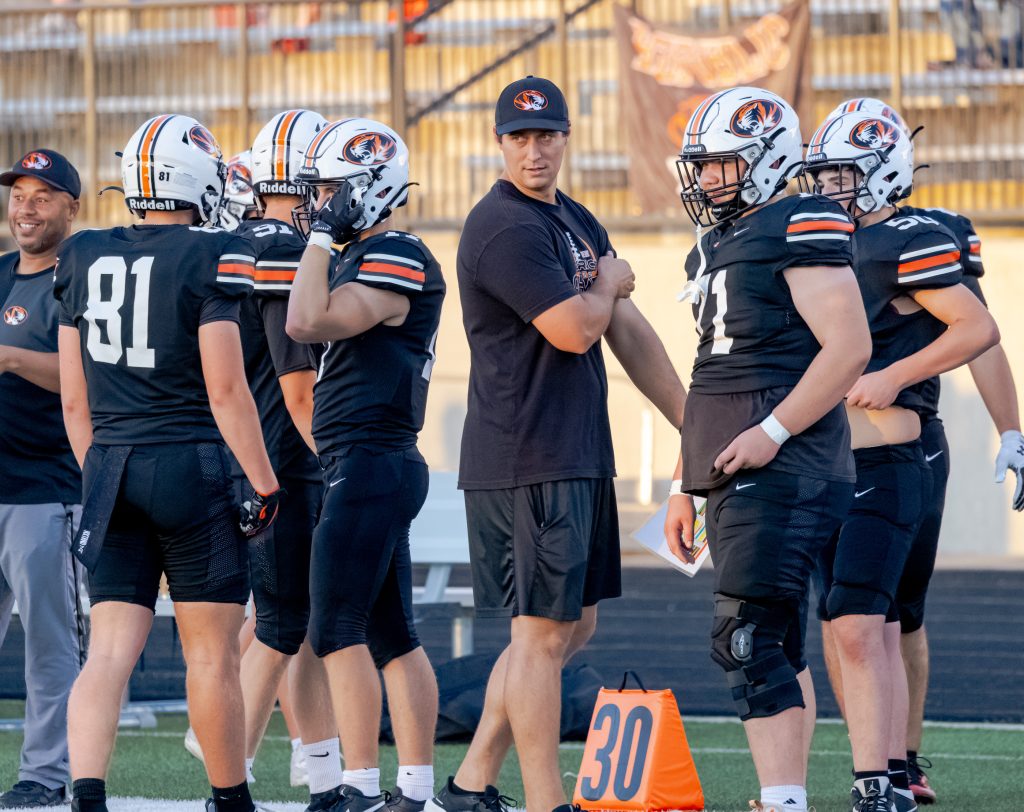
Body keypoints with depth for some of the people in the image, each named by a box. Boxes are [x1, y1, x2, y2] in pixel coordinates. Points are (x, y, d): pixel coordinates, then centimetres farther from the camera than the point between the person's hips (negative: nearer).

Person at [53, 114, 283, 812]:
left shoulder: (83, 257, 8)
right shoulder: (212, 258, -9)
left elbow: (74, 398, 12)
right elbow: (225, 389, -12)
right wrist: (265, 484, -5)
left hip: (109, 467, 5)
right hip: (190, 467, -5)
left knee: (111, 650, 2)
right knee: (212, 651, 6)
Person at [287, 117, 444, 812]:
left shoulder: (395, 260, -14)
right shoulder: (359, 258, 17)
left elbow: (306, 323, -23)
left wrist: (322, 237, -13)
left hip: (371, 461, -10)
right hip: (379, 467, 10)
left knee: (339, 629, -11)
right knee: (392, 635, 10)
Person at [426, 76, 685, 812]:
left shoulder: (578, 223, 16)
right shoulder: (505, 228, -14)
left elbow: (629, 333, 18)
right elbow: (574, 330, -20)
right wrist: (609, 283, 1)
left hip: (577, 457, 9)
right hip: (526, 463, -9)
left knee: (572, 627, 13)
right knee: (543, 633, -5)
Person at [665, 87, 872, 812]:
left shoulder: (801, 230, -10)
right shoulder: (716, 247, 20)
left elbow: (848, 348, -18)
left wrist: (772, 431, -21)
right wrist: (685, 484, 23)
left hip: (782, 473, -10)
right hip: (741, 480, 10)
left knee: (747, 641, -17)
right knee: (778, 648, 12)